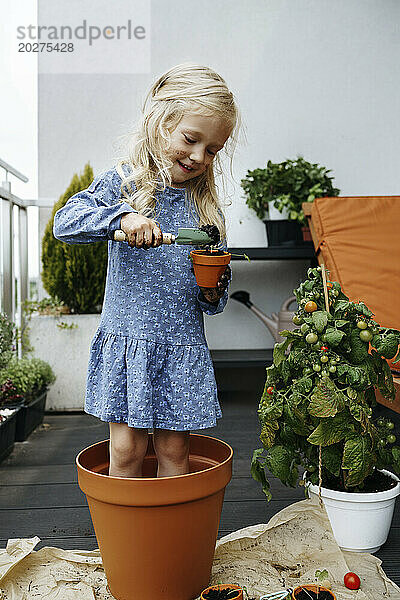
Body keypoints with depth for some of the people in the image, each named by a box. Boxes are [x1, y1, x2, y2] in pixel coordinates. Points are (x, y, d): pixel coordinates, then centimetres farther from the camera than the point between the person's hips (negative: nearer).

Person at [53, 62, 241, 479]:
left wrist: (213, 292, -12)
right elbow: (64, 223, -14)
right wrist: (121, 216, -27)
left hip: (184, 349, 2)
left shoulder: (207, 206, 6)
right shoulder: (122, 183, -1)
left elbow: (213, 303, 10)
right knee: (127, 449, 4)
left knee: (173, 450, 10)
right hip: (128, 341, -2)